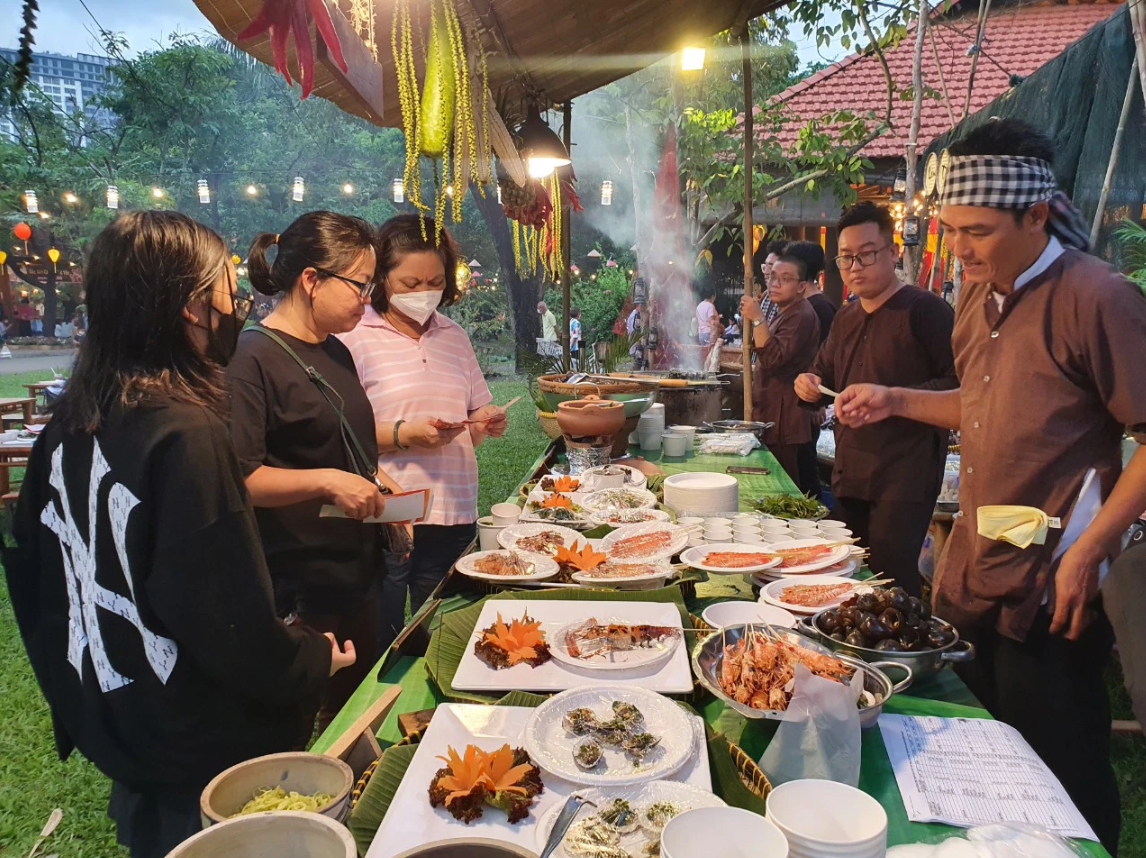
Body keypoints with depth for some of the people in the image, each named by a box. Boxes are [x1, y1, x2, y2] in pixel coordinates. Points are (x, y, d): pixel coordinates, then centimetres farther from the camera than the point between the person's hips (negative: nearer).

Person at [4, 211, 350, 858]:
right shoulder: (189, 437, -27)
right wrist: (315, 660, -8)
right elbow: (230, 618, -26)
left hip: (111, 727, 7)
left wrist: (76, 702, 19)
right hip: (209, 755, -7)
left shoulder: (66, 429, -2)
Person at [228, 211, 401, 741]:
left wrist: (381, 486, 9)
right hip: (293, 593, -8)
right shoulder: (253, 359, -15)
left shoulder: (335, 353, 11)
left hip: (355, 574, 8)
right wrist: (324, 481, -31)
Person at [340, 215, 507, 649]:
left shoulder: (454, 335, 14)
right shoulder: (354, 337, -5)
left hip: (454, 515, 5)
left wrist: (487, 421, 0)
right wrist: (401, 435, -21)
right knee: (380, 649, 5)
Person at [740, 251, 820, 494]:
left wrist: (757, 319, -28)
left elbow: (773, 358, -27)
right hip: (772, 415, 11)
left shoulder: (801, 315, -15)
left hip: (785, 419, -11)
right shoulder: (786, 314, 20)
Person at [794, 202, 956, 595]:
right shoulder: (846, 318, 15)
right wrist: (811, 385, 5)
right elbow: (824, 372, 28)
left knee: (890, 578, -9)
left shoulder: (925, 310, -9)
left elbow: (960, 384, -16)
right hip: (850, 475, 8)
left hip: (906, 478, -8)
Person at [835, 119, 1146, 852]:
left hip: (1048, 593, -7)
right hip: (970, 576, 7)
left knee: (1058, 780, 8)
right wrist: (895, 400, 7)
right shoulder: (979, 294, 8)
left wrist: (1087, 553, -18)